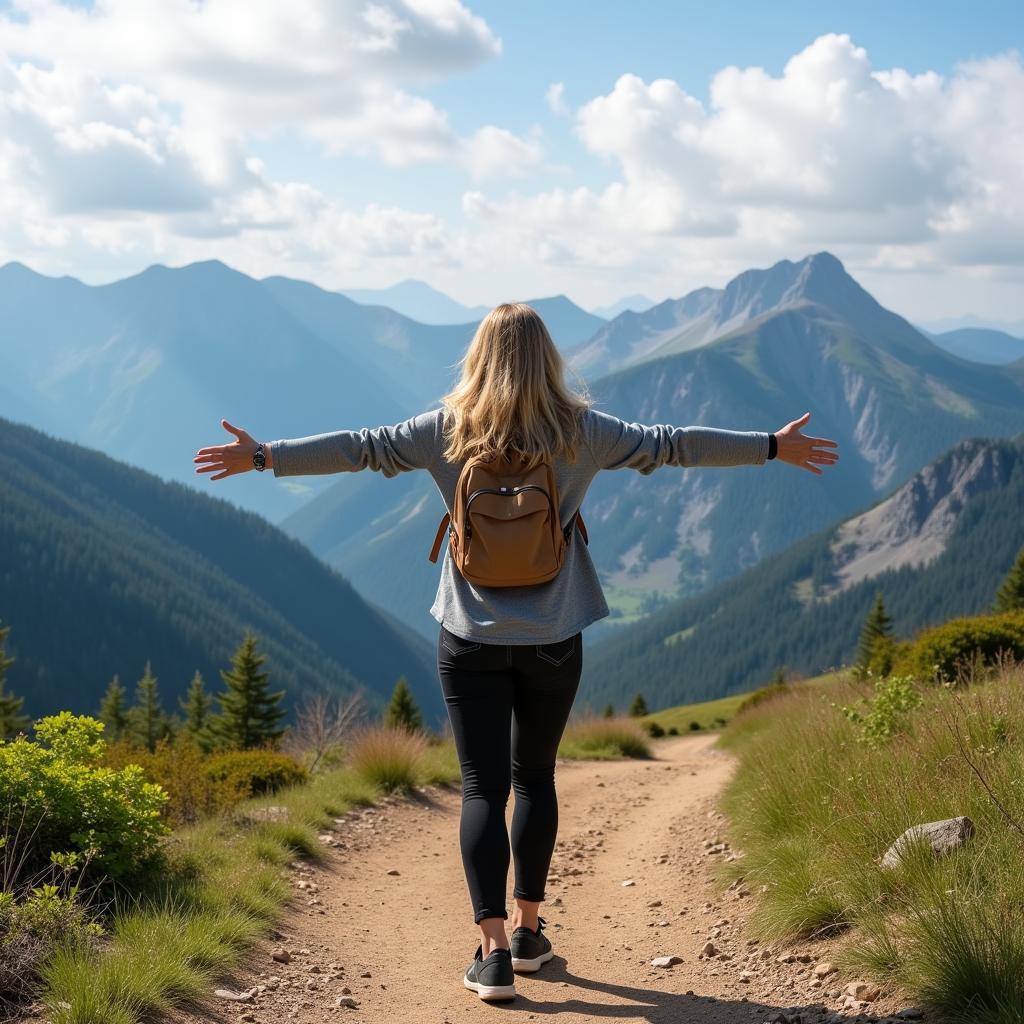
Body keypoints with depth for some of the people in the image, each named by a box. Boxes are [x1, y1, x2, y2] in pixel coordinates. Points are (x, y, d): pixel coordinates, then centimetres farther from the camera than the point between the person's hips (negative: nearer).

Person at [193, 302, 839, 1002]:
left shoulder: (449, 430, -4)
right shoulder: (580, 431, -3)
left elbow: (361, 447, -4)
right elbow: (671, 445, 0)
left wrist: (264, 456, 5)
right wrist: (774, 447, 9)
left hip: (472, 641, -1)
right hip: (553, 641, 1)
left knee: (484, 788, 2)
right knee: (534, 778, 17)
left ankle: (494, 951, -6)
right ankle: (529, 931, 25)